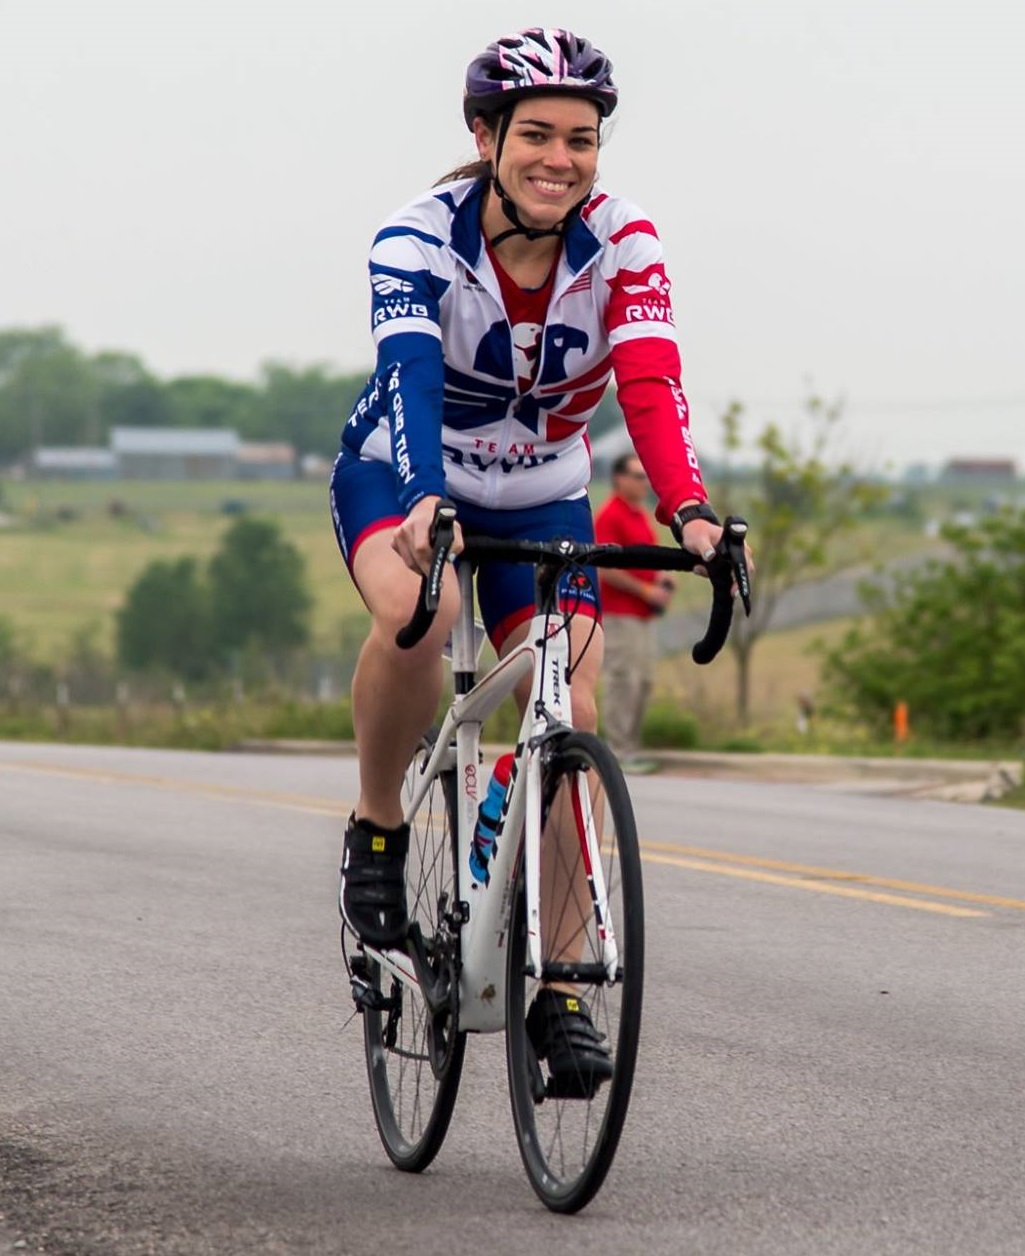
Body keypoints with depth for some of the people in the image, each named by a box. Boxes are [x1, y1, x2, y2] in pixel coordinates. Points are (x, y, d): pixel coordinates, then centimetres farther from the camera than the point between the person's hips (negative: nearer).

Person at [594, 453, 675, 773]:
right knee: (623, 681, -9)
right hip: (619, 614, -9)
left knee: (644, 681, 10)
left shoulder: (642, 515, 17)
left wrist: (660, 577, 8)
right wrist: (645, 590, -17)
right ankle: (620, 753, -7)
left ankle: (631, 749, 15)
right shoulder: (609, 516, -12)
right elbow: (605, 568, -18)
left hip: (643, 614, 10)